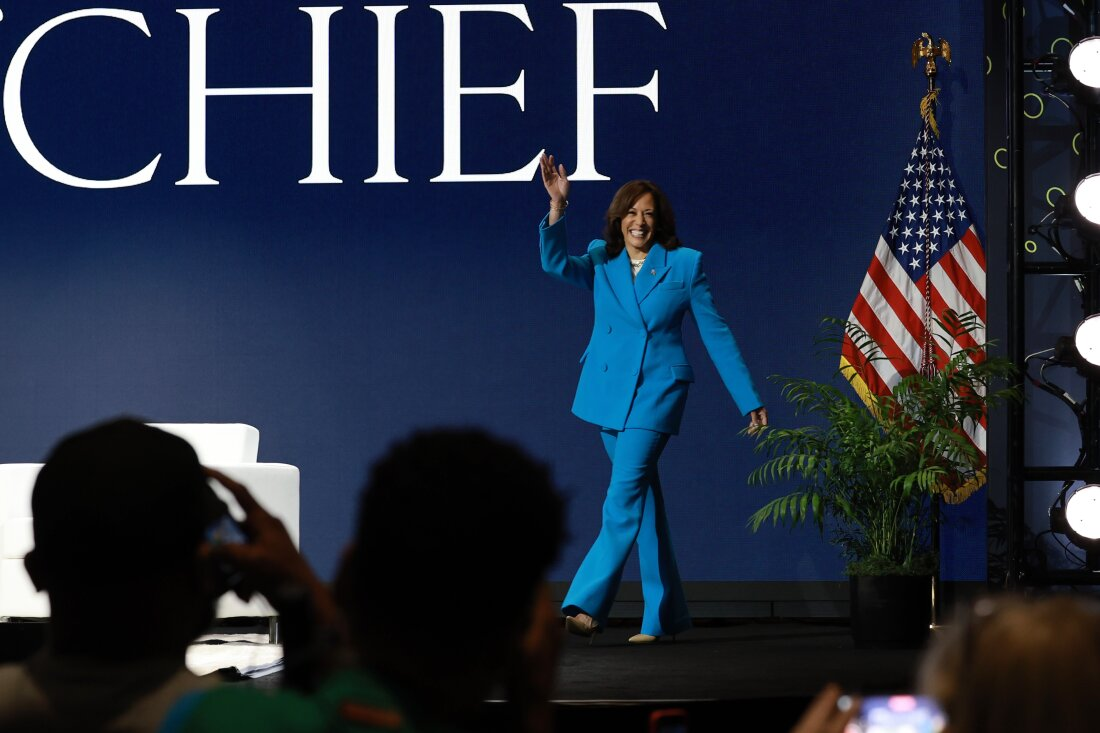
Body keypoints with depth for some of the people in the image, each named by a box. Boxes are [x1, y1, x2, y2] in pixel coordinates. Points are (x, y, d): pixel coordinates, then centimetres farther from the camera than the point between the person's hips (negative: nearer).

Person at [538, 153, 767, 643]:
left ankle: (587, 604, -23)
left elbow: (716, 335, 4)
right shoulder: (601, 263, 7)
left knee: (625, 494, -18)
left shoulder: (684, 265, 0)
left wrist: (749, 400, 5)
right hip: (607, 390, 4)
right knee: (642, 497, 8)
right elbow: (555, 262, -13)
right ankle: (664, 614, 14)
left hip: (657, 391, -4)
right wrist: (558, 205, -26)